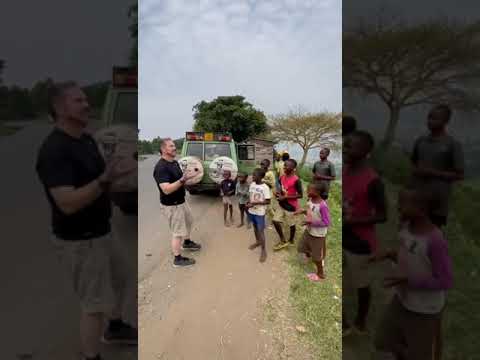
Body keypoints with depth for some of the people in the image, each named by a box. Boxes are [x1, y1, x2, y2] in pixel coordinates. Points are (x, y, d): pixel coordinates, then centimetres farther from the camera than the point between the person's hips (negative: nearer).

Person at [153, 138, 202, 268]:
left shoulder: (175, 162, 5)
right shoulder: (161, 167, -26)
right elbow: (167, 189, -33)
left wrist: (187, 176, -1)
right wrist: (183, 180, -40)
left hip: (181, 201, 10)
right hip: (171, 205, -10)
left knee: (188, 221, 28)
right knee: (178, 232, 1)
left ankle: (187, 243, 51)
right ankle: (178, 259, 18)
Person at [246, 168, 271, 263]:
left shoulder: (265, 187, -20)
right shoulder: (252, 184, -1)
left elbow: (267, 201, -18)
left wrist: (254, 203, -23)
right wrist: (249, 203, -8)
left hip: (260, 213, -6)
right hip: (251, 211, 6)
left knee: (261, 231, -1)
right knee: (255, 227, 22)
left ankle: (263, 250, 12)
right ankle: (257, 242, 44)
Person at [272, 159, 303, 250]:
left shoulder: (296, 180, -23)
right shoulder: (282, 177, -1)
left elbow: (300, 195, -21)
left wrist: (285, 197, -24)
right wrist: (278, 192, -7)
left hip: (290, 206, -7)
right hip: (281, 204, 7)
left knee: (291, 224, 12)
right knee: (275, 221, 5)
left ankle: (291, 240, 37)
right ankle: (283, 241, 21)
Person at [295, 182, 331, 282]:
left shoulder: (322, 206, -32)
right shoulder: (310, 200, -8)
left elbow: (326, 222, -26)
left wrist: (312, 222, -30)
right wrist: (303, 211, -6)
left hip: (318, 234, -7)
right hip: (309, 231, 8)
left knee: (316, 256, 11)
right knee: (302, 248, 24)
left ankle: (320, 274, 35)